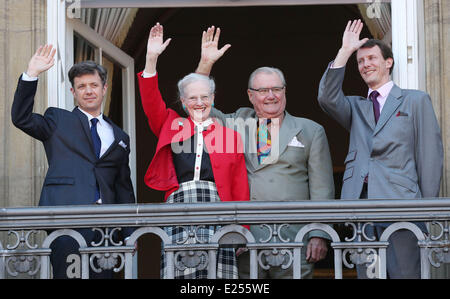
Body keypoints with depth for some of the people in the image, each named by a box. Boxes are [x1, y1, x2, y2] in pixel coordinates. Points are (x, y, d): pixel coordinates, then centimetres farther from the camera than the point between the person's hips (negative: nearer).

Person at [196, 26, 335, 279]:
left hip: (292, 239, -1)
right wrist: (206, 64, 3)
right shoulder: (237, 125, 16)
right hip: (244, 239, 1)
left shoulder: (310, 131, 10)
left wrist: (319, 235, -4)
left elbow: (322, 189, 6)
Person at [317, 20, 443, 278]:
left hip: (399, 200, -4)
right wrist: (345, 52, 3)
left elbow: (430, 155, 6)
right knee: (365, 274, 1)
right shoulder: (356, 107, 24)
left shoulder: (416, 101, 13)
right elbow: (328, 98, 2)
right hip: (361, 202, 4)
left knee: (405, 273, -9)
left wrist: (428, 208, -2)